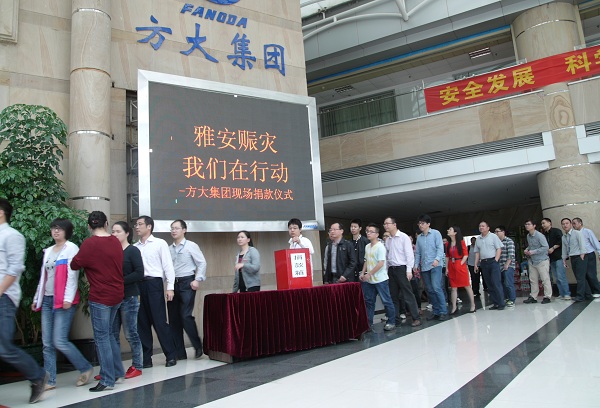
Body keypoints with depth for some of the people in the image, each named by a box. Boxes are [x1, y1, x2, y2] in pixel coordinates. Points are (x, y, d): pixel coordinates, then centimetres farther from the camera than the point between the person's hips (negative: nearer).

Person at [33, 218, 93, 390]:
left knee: (59, 341, -10)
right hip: (47, 300, 7)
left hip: (63, 301, -7)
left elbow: (72, 275, -11)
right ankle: (50, 380, 12)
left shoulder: (71, 248, -4)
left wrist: (68, 298, -18)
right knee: (47, 343, 5)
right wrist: (37, 298, 19)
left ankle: (85, 368, 8)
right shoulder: (48, 251, 18)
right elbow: (43, 277, 21)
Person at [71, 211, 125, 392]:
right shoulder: (116, 242, 5)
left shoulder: (90, 243, -14)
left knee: (102, 338, 1)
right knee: (108, 334, 20)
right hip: (117, 294, 7)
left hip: (100, 297, -7)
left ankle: (107, 380, 6)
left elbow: (75, 264, -8)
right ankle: (117, 371, 26)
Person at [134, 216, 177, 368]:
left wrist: (170, 287, -8)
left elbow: (168, 265, -2)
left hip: (154, 283, -4)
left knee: (159, 321, -3)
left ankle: (171, 355, 9)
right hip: (138, 285, 4)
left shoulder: (160, 243, 2)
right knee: (142, 323, 8)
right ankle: (146, 358, 18)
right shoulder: (134, 247, 12)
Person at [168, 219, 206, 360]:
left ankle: (198, 346, 7)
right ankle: (180, 353, 14)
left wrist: (197, 280, -11)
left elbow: (202, 263, -3)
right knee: (173, 318, 5)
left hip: (187, 283, -5)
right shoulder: (169, 249, 11)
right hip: (173, 284, 5)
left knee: (186, 316, -13)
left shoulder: (191, 246, -1)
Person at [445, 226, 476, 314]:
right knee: (453, 287, 4)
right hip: (451, 266, 4)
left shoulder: (461, 242, -2)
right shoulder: (448, 243, 10)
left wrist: (460, 264, -13)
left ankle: (473, 306, 9)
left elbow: (465, 255, -6)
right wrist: (447, 267, 2)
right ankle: (454, 308, 6)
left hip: (460, 266, -4)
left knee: (467, 286, 1)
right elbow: (447, 256, 8)